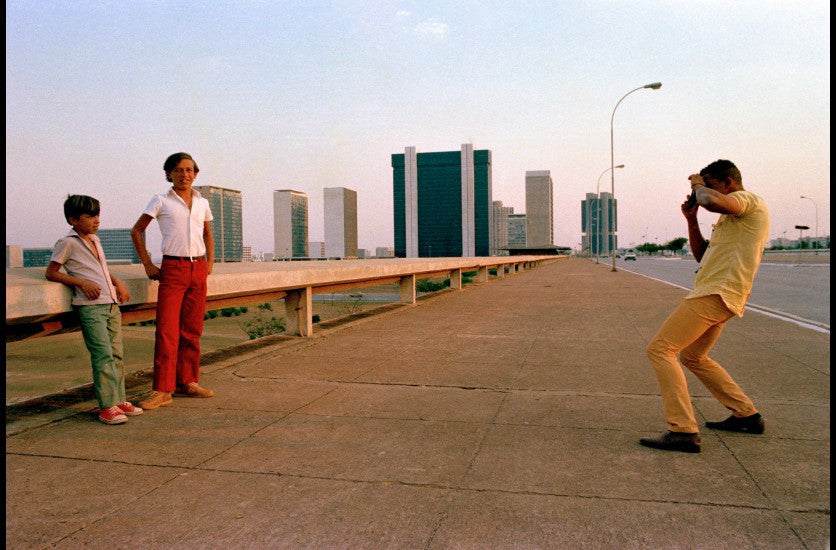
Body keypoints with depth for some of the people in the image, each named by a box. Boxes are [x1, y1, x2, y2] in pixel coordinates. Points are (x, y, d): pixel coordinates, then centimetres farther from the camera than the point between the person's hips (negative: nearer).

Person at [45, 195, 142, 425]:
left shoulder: (95, 240, 19)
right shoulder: (67, 243, -2)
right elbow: (50, 273, -3)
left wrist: (117, 283, 13)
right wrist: (82, 283, -14)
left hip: (111, 304, 8)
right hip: (90, 306, -8)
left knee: (117, 354, 7)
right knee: (103, 356, -13)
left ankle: (119, 400, 14)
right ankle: (107, 407, -11)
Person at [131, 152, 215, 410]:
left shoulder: (202, 203, 12)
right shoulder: (161, 201, 2)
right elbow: (136, 231, 6)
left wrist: (210, 262, 14)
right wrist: (148, 265, 0)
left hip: (198, 269, 4)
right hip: (172, 269, -4)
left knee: (192, 329, 8)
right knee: (167, 330, -9)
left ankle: (187, 382, 18)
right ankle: (162, 389, -5)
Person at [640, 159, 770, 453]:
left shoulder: (748, 198, -6)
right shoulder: (731, 216, 25)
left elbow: (712, 201, -29)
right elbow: (703, 255, 26)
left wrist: (699, 185, -7)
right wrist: (691, 220, 15)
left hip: (715, 295, -11)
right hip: (714, 296, 11)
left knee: (660, 349, -16)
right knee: (693, 356, 25)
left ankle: (683, 431, -19)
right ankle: (747, 415, 31)